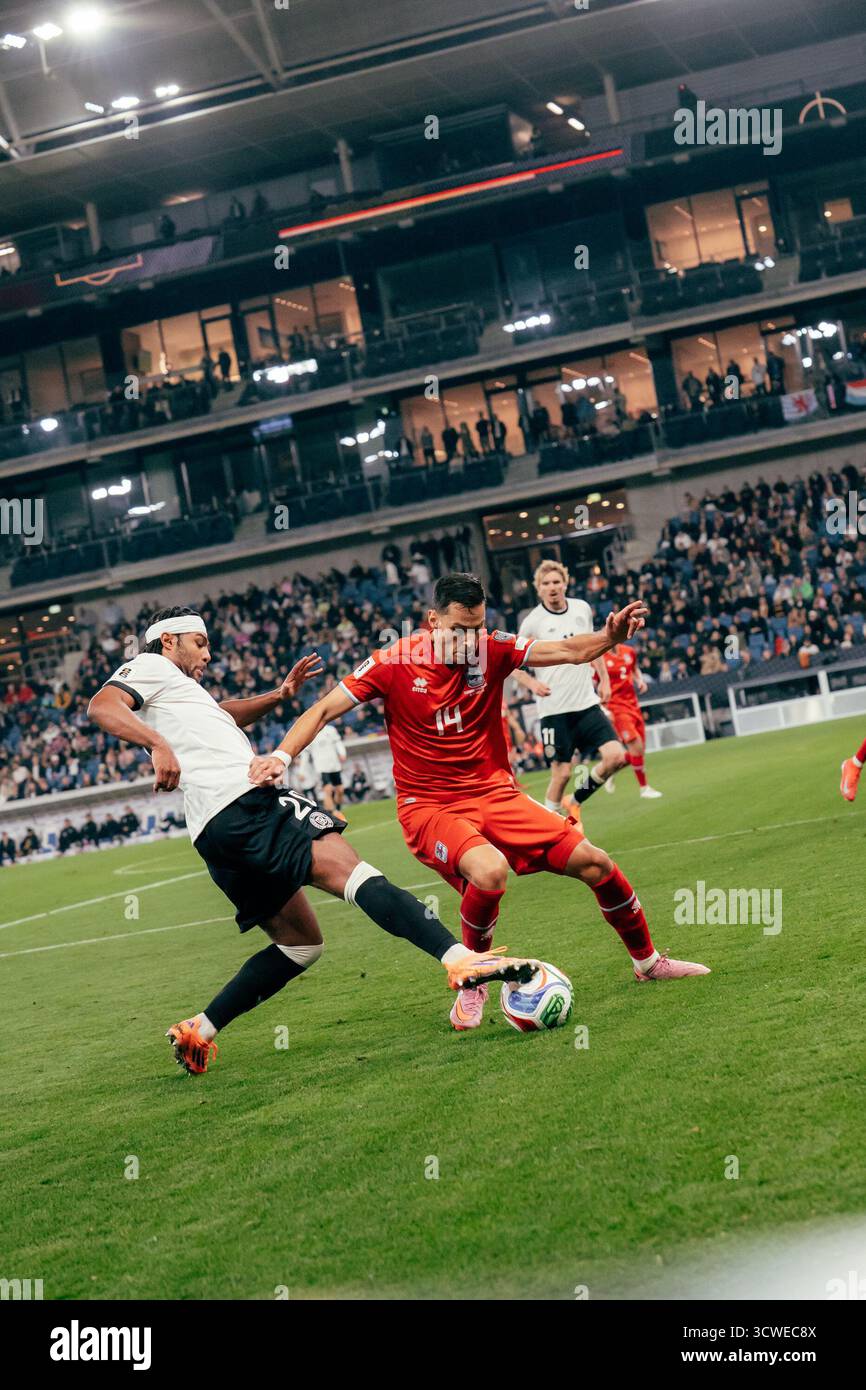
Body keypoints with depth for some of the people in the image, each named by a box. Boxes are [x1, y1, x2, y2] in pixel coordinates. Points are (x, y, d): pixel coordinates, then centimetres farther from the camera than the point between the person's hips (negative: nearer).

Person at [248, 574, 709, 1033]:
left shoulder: (492, 650, -4)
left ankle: (648, 960, 24)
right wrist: (280, 756, -24)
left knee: (595, 863, -3)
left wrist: (611, 636, -30)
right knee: (490, 871, -35)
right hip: (429, 807, -4)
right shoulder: (394, 663, -11)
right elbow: (323, 710, -9)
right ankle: (471, 986, -8)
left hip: (494, 793, 4)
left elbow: (568, 651, -10)